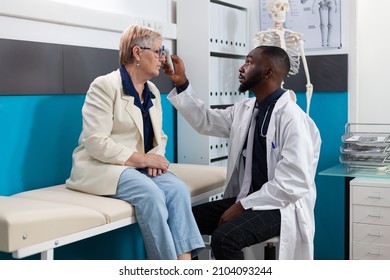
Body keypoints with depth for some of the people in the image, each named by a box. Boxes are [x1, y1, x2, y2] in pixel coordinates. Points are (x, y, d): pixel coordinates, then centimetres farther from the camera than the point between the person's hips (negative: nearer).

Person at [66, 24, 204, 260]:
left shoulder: (153, 91, 14)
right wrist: (141, 159, -20)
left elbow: (159, 136, 16)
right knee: (151, 194, -32)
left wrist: (156, 157, -8)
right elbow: (95, 142, -18)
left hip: (140, 167, 7)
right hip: (103, 167, -6)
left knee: (178, 188, -23)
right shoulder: (105, 86, -9)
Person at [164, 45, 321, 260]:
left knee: (224, 238, -29)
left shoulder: (293, 119, -18)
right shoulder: (244, 109, 5)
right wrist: (181, 83, 6)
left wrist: (242, 206, -22)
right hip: (248, 200, 7)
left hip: (282, 206, -7)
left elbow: (294, 183, -22)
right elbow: (205, 121, 17)